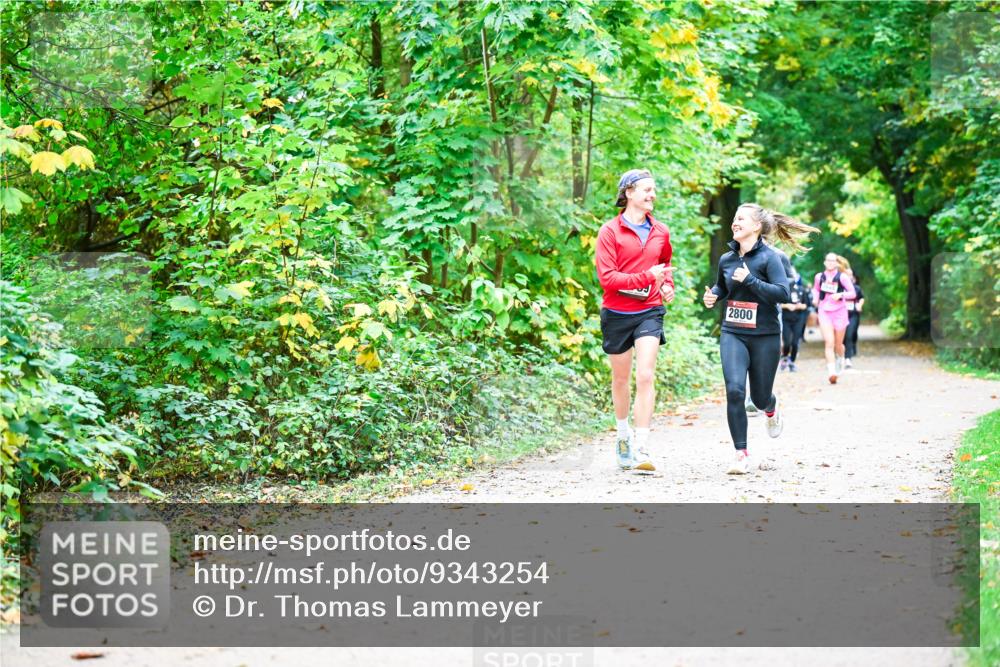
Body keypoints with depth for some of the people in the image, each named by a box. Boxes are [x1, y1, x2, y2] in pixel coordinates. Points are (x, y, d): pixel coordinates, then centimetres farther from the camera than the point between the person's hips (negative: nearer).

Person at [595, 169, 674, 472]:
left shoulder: (660, 231, 7)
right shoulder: (610, 231, -7)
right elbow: (607, 277, -16)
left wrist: (667, 285, 6)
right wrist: (646, 277, -25)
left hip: (649, 312, 1)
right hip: (617, 313, -1)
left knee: (645, 377, -14)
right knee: (621, 379, 14)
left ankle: (640, 450, -16)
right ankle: (624, 434, 38)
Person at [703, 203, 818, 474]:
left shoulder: (768, 257, -9)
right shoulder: (727, 259, 6)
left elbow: (783, 293, -18)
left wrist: (750, 280, -25)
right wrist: (712, 296, 4)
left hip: (764, 336, -3)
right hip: (733, 334, 3)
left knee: (760, 398, 9)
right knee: (734, 390, -17)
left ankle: (772, 409, 49)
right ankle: (741, 454, -8)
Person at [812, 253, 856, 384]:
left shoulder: (842, 277, -7)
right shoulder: (819, 277, 2)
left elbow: (852, 293, -6)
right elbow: (815, 289, 20)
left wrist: (841, 294, -23)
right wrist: (815, 298, 0)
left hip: (839, 311, -1)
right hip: (824, 312, 1)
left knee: (838, 343, 10)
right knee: (829, 343, -13)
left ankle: (840, 359, 45)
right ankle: (831, 372, -20)